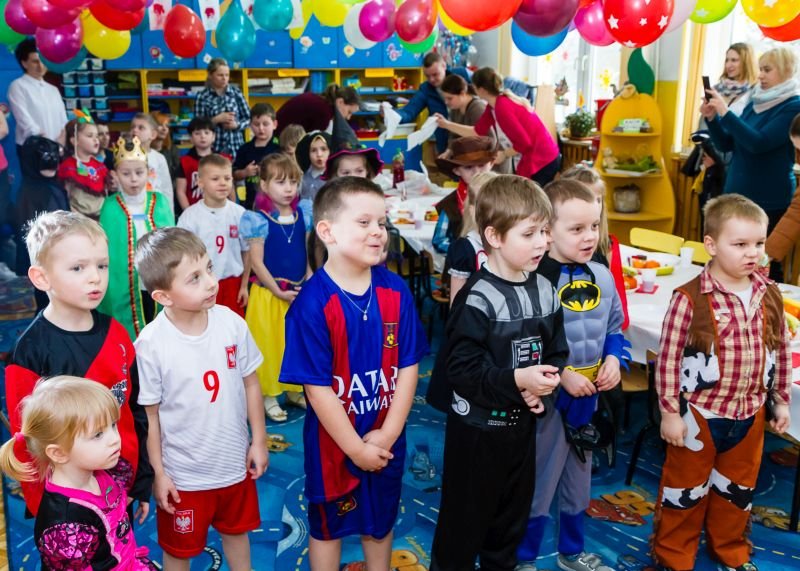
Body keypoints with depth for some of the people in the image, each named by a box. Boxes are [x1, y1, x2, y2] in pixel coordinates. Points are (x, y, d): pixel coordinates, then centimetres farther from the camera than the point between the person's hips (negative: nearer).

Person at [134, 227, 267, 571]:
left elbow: (250, 383, -2)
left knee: (236, 530, 28)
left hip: (235, 462, 4)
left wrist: (258, 441, 3)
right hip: (183, 475, -3)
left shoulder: (231, 323, -14)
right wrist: (158, 474, -8)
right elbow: (148, 415, -14)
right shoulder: (151, 345, -24)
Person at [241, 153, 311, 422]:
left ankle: (293, 389, 31)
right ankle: (269, 395, 21)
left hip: (301, 292, 5)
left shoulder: (303, 213, 0)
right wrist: (279, 292, -14)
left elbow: (310, 253, 6)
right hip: (269, 294, -4)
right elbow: (256, 262, -13)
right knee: (270, 344, 6)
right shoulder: (259, 220, -14)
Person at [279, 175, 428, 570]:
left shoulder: (395, 291, -9)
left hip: (387, 438, 4)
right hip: (334, 441, -4)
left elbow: (408, 366, -7)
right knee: (328, 525, 19)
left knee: (380, 521, 24)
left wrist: (387, 434, -12)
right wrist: (356, 448, -16)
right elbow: (316, 387, -20)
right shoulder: (312, 303, -22)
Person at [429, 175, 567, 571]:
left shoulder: (545, 291, -1)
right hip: (478, 426, -7)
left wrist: (545, 384, -12)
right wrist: (515, 380, -30)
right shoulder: (478, 299, -23)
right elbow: (460, 368, -25)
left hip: (522, 422, 7)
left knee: (514, 509, 24)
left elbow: (557, 351, 6)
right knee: (466, 514, 10)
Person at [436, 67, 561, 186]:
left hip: (541, 162, -10)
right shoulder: (494, 105, 6)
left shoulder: (501, 107, -23)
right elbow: (477, 132, 15)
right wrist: (447, 124, 19)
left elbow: (524, 142, -23)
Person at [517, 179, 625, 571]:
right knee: (539, 483, 9)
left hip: (588, 397, 7)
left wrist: (613, 359, -6)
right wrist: (561, 375, -23)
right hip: (547, 399, -6)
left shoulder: (602, 276, 0)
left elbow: (614, 328, 11)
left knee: (578, 481, 23)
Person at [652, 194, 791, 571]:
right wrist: (670, 412, -12)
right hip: (700, 413, -5)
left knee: (738, 488, 23)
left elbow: (781, 351, 9)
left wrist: (781, 400, 12)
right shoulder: (690, 299, -20)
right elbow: (668, 359, -16)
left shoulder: (769, 295, -2)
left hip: (750, 415, 5)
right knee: (686, 488, 12)